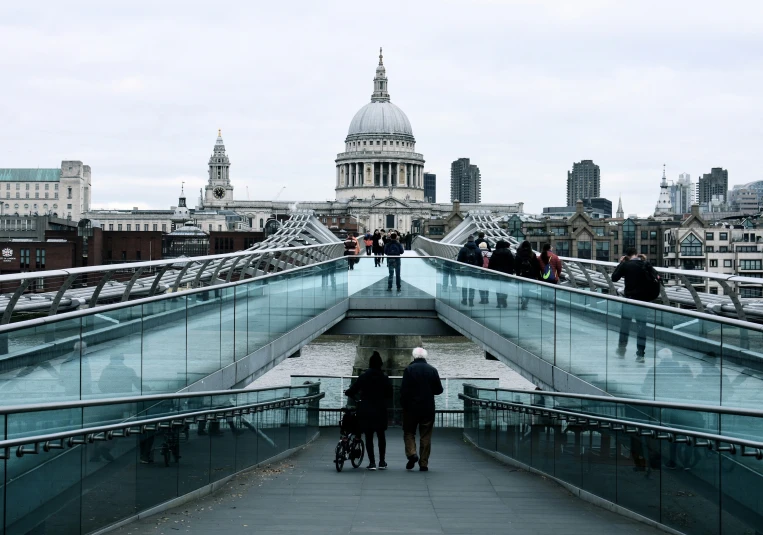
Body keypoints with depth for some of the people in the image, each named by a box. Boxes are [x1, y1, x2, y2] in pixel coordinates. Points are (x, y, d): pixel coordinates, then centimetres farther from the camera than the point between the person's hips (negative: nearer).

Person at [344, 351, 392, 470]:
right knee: (381, 436, 13)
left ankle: (372, 462, 0)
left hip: (366, 411, -1)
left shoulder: (363, 377, -4)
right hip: (380, 411, 1)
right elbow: (389, 395, 4)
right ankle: (382, 462, 14)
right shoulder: (385, 378, -1)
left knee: (369, 437, 4)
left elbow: (351, 391, -6)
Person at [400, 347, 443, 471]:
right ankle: (423, 463, 7)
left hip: (411, 407, -2)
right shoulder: (432, 370, 0)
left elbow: (404, 390, -11)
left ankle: (411, 453, -10)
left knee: (408, 432, 12)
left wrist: (403, 404, 1)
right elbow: (439, 390, 4)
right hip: (428, 408, 2)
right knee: (426, 436, 8)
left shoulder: (409, 369, -8)